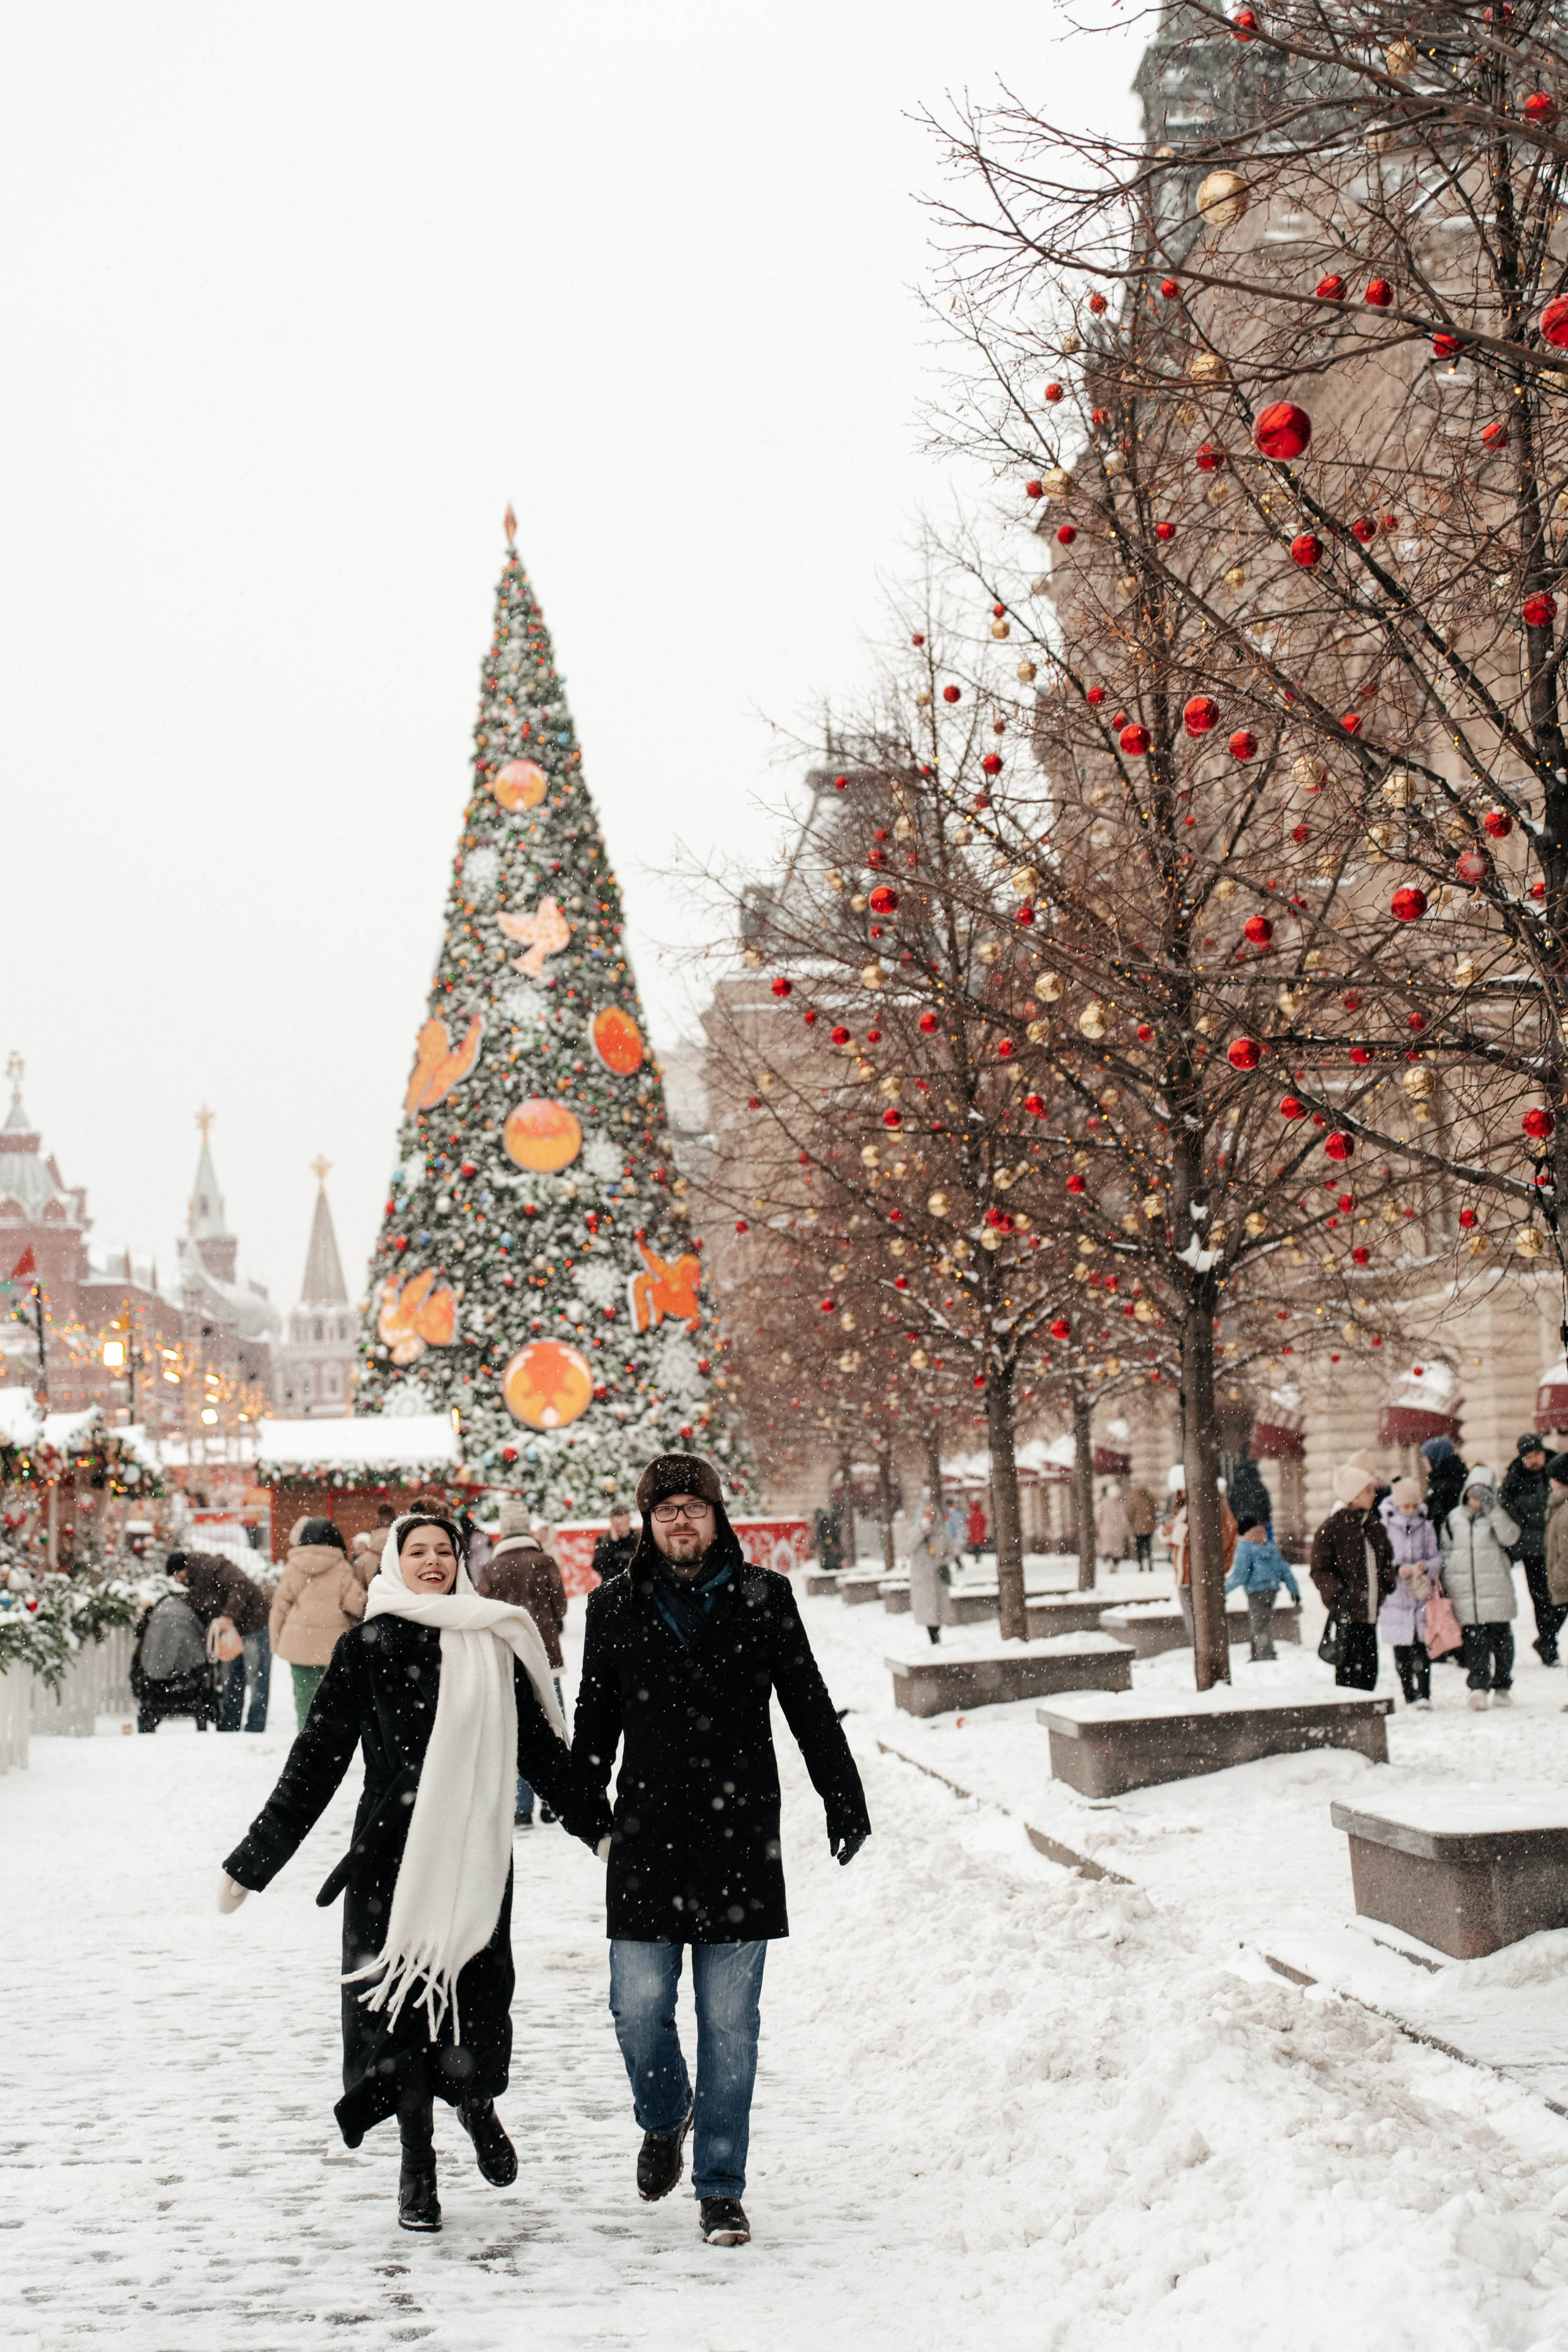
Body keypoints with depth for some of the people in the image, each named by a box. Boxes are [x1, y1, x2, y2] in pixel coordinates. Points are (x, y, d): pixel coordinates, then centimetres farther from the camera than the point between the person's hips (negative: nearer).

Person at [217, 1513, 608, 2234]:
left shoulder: (495, 1644, 9)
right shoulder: (367, 1646, 3)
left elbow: (541, 1746, 18)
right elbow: (316, 1760, 4)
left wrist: (602, 1828, 19)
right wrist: (251, 1863, 3)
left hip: (475, 1850, 1)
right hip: (391, 1850, -1)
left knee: (475, 1991, -4)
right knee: (401, 1998, 0)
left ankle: (476, 2106, 28)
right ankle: (417, 2162, 14)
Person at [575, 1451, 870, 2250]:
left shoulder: (763, 1599, 3)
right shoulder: (616, 1607, 6)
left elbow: (809, 1706, 8)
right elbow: (595, 1723, 13)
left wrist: (844, 1802, 6)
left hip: (740, 1839, -1)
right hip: (648, 1838, 1)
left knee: (729, 2025, 1)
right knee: (639, 2010, -1)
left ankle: (721, 2188, 12)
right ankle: (663, 2121, 31)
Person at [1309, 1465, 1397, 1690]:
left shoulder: (1375, 1527, 13)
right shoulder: (1331, 1528, -8)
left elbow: (1386, 1559, 26)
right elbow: (1320, 1571, -7)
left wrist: (1390, 1580, 7)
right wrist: (1338, 1592, -20)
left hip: (1370, 1608, 7)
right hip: (1348, 1611, -7)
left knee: (1370, 1666, 9)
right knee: (1351, 1666, -9)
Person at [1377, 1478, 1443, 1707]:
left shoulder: (1426, 1527, 7)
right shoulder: (1384, 1527, 1)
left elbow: (1437, 1559, 6)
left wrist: (1426, 1566, -16)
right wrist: (1398, 1570, -19)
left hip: (1422, 1596, 0)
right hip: (1396, 1595, 0)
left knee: (1421, 1647, -6)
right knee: (1402, 1652, 3)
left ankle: (1424, 1695, -7)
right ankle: (1409, 1696, 10)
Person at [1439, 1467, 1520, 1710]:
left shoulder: (1498, 1517, 3)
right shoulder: (1453, 1519, 9)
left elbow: (1510, 1537, -17)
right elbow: (1446, 1553, 15)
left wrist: (1492, 1508, -23)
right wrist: (1446, 1588, 10)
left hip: (1496, 1591, -1)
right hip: (1465, 1593, 1)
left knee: (1501, 1639, 5)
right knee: (1474, 1639, -7)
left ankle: (1502, 1686, 17)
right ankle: (1478, 1686, -13)